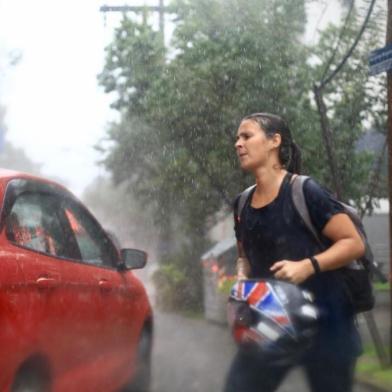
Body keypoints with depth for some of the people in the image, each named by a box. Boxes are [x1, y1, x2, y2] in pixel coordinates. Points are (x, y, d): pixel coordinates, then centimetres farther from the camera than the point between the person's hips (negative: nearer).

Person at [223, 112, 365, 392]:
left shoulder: (304, 191, -11)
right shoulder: (243, 205, 8)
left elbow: (354, 243, -11)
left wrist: (308, 266, -25)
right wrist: (242, 278, 0)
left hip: (322, 322, -6)